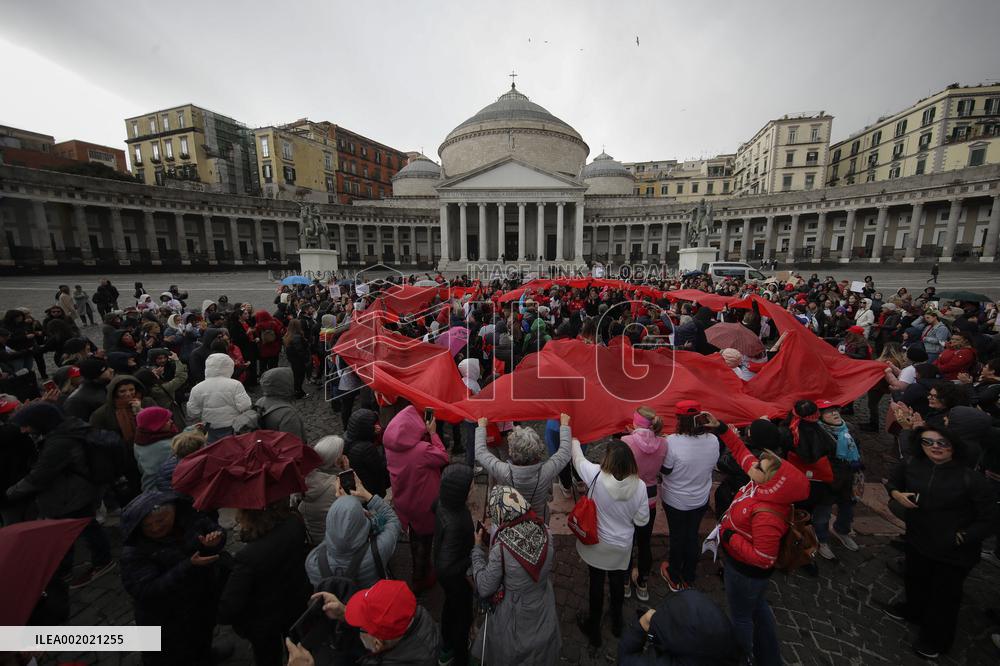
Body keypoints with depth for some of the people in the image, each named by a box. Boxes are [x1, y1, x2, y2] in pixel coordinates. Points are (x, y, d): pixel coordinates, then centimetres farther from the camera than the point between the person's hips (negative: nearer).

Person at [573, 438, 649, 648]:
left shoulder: (596, 476, -32)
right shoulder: (639, 485, -24)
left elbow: (577, 457, -14)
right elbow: (642, 520, -12)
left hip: (597, 544, -2)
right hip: (622, 546, 2)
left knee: (596, 583, 19)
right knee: (618, 581, 27)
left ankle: (593, 628, 41)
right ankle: (617, 621, 52)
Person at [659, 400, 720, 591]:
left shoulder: (673, 442, -32)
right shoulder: (713, 440, -15)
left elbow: (664, 470, -19)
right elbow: (712, 466, 2)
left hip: (676, 500, -4)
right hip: (701, 499, 4)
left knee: (677, 536, 16)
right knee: (693, 535, 21)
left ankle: (674, 577, 38)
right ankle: (688, 578, 40)